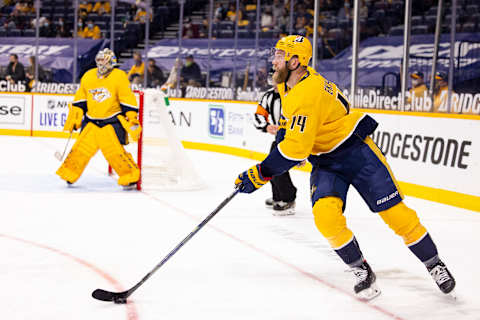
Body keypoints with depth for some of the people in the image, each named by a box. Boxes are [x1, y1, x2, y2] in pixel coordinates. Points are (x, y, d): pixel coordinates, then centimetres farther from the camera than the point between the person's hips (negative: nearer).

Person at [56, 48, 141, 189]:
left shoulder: (120, 77, -8)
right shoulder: (88, 77, 7)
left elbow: (128, 101, -9)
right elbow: (79, 100, 15)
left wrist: (132, 120, -14)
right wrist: (73, 119, 12)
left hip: (112, 121, -4)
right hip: (91, 121, 5)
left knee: (114, 151, -14)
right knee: (81, 148, 2)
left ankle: (131, 177, -2)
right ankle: (68, 174, 17)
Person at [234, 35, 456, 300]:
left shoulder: (308, 93, -29)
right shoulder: (289, 82, 0)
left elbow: (296, 149, -32)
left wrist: (260, 174, -28)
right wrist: (282, 131, 20)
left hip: (356, 150, -7)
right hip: (324, 161, 7)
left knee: (394, 212, -6)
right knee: (326, 215, -18)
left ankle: (435, 265, 13)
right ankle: (362, 272, -2)